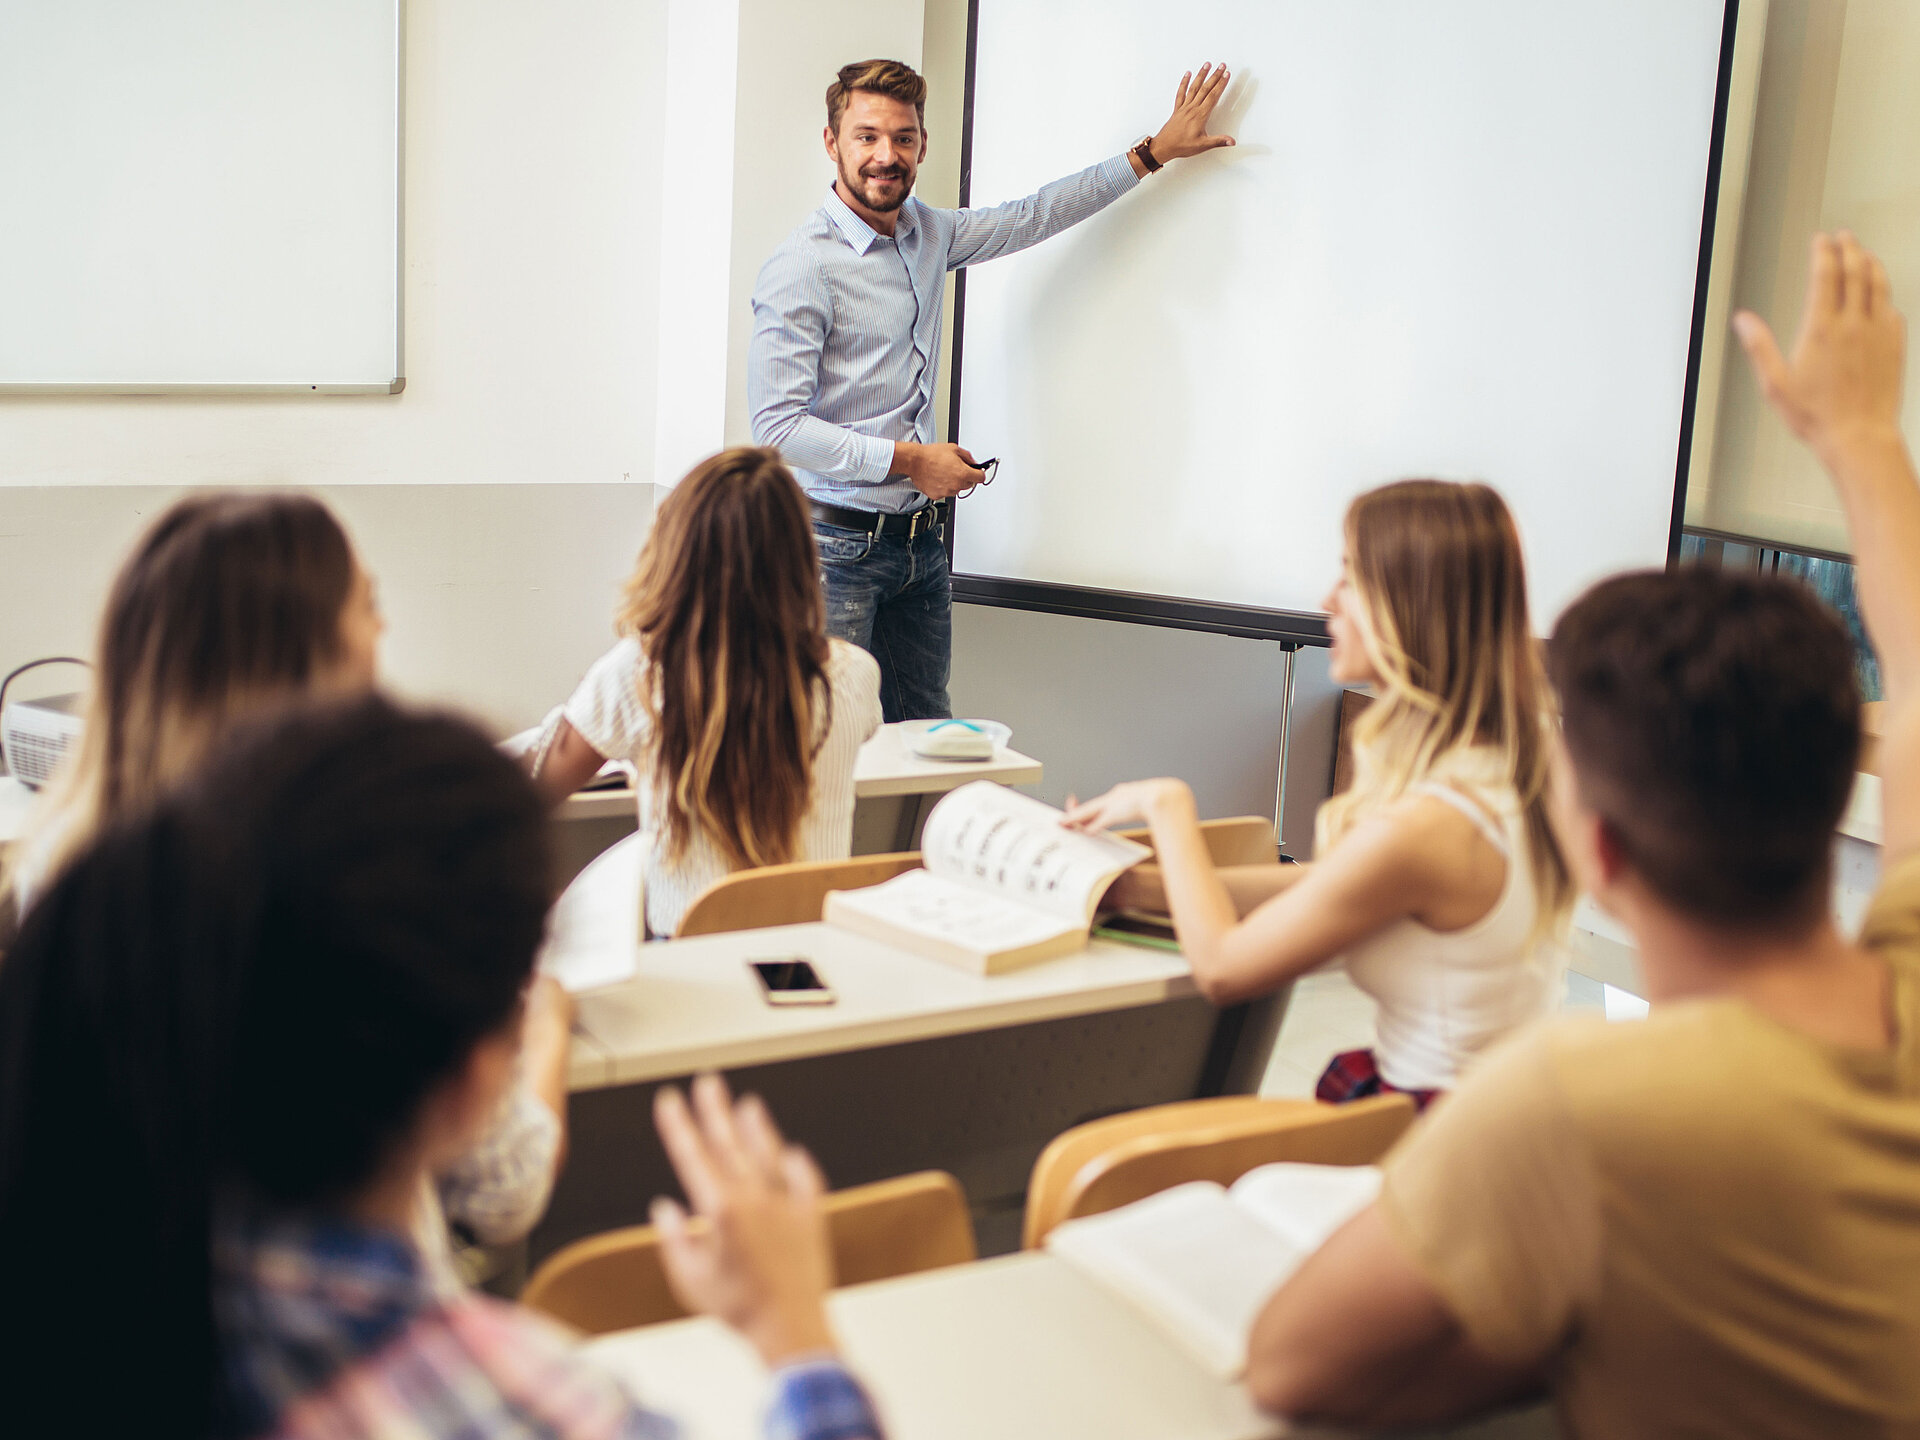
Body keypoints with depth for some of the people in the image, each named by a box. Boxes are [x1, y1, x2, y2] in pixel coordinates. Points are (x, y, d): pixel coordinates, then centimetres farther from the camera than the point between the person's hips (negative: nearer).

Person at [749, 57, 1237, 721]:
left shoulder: (929, 235, 11)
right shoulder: (802, 265, -11)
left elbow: (1032, 217, 25)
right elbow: (777, 427, -16)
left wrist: (1153, 153, 26)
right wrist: (908, 459, -14)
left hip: (921, 543, 7)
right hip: (837, 547, -7)